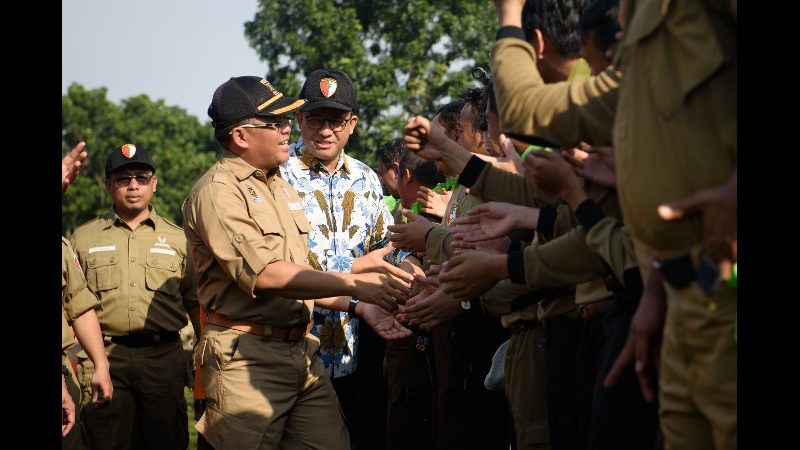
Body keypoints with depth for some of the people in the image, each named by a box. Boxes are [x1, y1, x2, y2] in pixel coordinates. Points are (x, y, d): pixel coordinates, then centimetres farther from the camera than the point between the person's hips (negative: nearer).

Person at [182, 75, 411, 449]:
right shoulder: (218, 191, -9)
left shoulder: (282, 188, 19)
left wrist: (358, 306, 8)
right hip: (246, 357, -8)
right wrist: (354, 285, -18)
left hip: (302, 350, 8)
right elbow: (264, 275, -19)